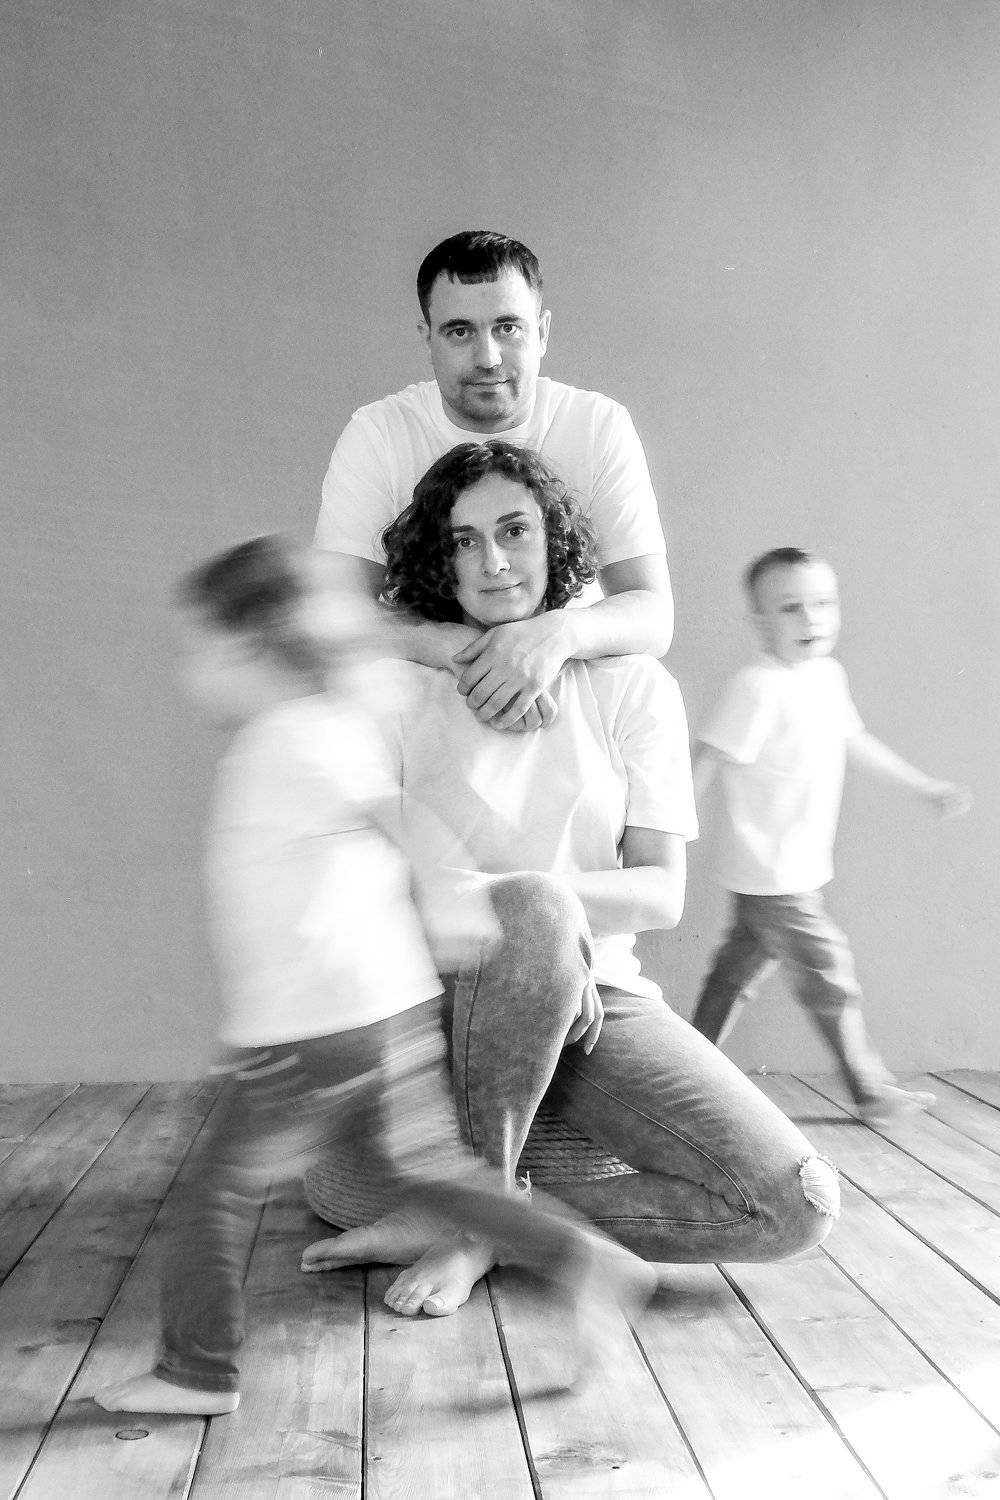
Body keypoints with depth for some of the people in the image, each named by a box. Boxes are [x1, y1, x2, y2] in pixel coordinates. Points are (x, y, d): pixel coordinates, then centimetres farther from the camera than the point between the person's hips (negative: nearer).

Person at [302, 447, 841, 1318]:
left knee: (797, 1205, -15)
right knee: (532, 912, -37)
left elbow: (663, 892, -3)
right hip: (451, 991, -2)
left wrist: (512, 889, -21)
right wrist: (534, 914, -24)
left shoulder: (632, 686, 2)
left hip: (598, 993, 3)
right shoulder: (404, 684, 0)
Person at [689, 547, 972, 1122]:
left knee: (741, 967, 17)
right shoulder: (758, 687, -21)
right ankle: (872, 1090, 21)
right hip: (771, 873, -9)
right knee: (830, 976, 3)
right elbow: (709, 762, -21)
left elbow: (856, 741, 21)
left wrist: (926, 786, 27)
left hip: (799, 869, 9)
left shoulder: (829, 675, 7)